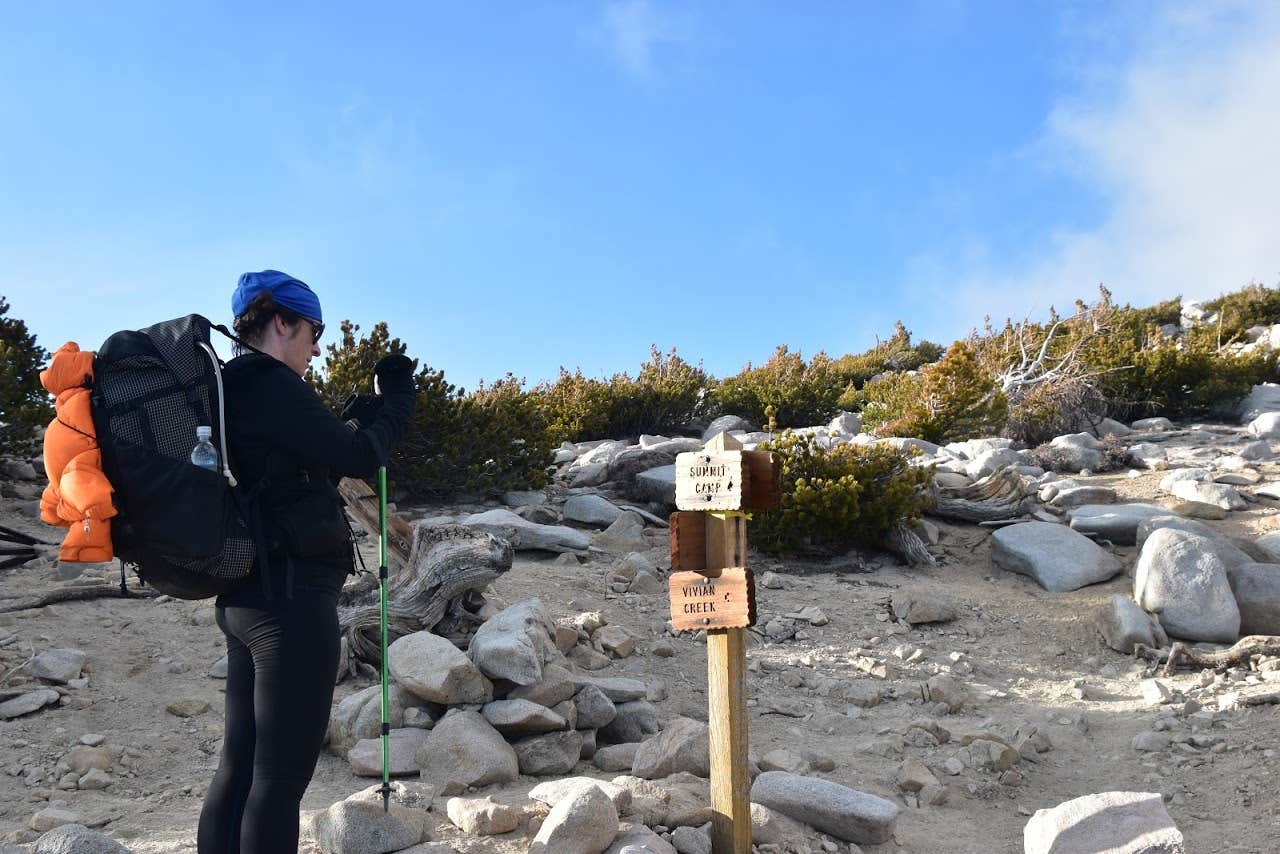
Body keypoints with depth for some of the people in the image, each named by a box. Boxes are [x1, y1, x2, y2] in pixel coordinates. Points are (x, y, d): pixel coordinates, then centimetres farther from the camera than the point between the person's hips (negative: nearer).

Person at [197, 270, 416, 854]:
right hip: (291, 595, -10)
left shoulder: (225, 389, 17)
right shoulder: (270, 384, -12)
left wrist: (362, 420, 15)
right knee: (281, 776, -5)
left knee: (240, 766, 13)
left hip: (243, 597, 10)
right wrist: (398, 397, 1)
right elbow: (359, 457, -13)